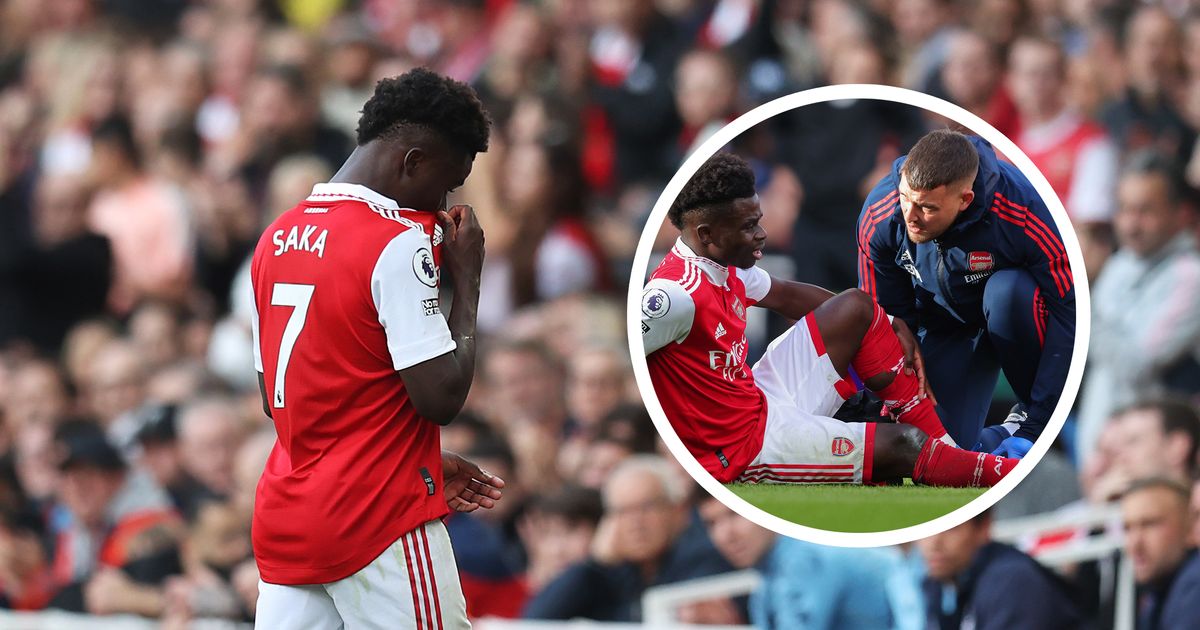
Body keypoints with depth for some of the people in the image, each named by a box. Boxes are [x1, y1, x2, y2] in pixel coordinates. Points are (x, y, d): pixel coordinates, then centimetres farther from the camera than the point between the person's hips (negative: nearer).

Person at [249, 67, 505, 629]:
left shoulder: (276, 239, 12)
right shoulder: (399, 243, -13)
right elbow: (442, 398, -15)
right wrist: (466, 276, -4)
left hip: (282, 521, 8)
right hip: (381, 521, -8)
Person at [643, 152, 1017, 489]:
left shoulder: (726, 267, 3)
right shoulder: (678, 294, -28)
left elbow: (787, 296, 20)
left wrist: (890, 325, 19)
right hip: (744, 450, -10)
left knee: (855, 308, 14)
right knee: (901, 446, -16)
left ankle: (943, 444, 13)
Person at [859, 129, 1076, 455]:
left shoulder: (1022, 215, -35)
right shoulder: (878, 216, -24)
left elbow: (1069, 314, -30)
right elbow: (884, 317, -11)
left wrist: (1034, 430, -32)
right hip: (944, 327, 2)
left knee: (1008, 291, -38)